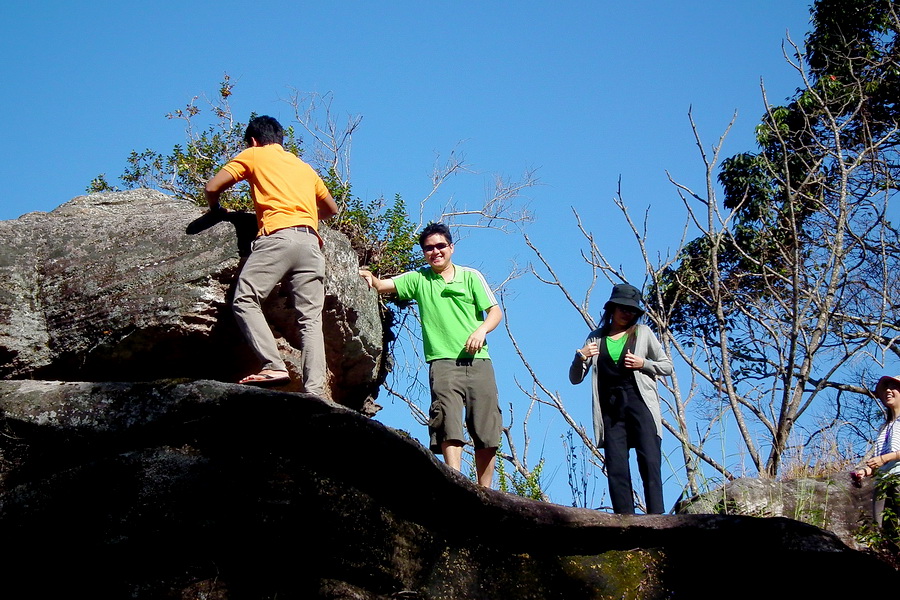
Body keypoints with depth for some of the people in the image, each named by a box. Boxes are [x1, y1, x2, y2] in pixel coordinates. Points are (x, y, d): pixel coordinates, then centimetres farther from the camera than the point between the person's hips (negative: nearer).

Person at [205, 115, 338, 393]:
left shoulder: (253, 155, 16)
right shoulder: (304, 166, 31)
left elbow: (212, 187, 10)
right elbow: (331, 208, 37)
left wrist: (215, 209, 30)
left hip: (278, 236, -5)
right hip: (311, 241, 5)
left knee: (245, 300, -7)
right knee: (311, 319, -3)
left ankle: (274, 367, -24)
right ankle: (315, 391, -15)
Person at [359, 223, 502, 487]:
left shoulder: (471, 277, 13)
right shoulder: (418, 279, 14)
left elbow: (495, 311, 9)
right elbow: (381, 286, 6)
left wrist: (481, 330, -11)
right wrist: (369, 277, -17)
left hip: (478, 362, 1)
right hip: (443, 363, -1)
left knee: (486, 433, -1)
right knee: (449, 426, -17)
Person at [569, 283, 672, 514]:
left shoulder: (643, 332, 12)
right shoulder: (596, 338, 14)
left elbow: (667, 366, 14)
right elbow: (575, 378, 13)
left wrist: (643, 363, -4)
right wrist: (580, 357, -8)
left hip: (640, 403, -2)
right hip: (611, 408, 2)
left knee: (650, 463, -13)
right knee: (616, 469, -5)